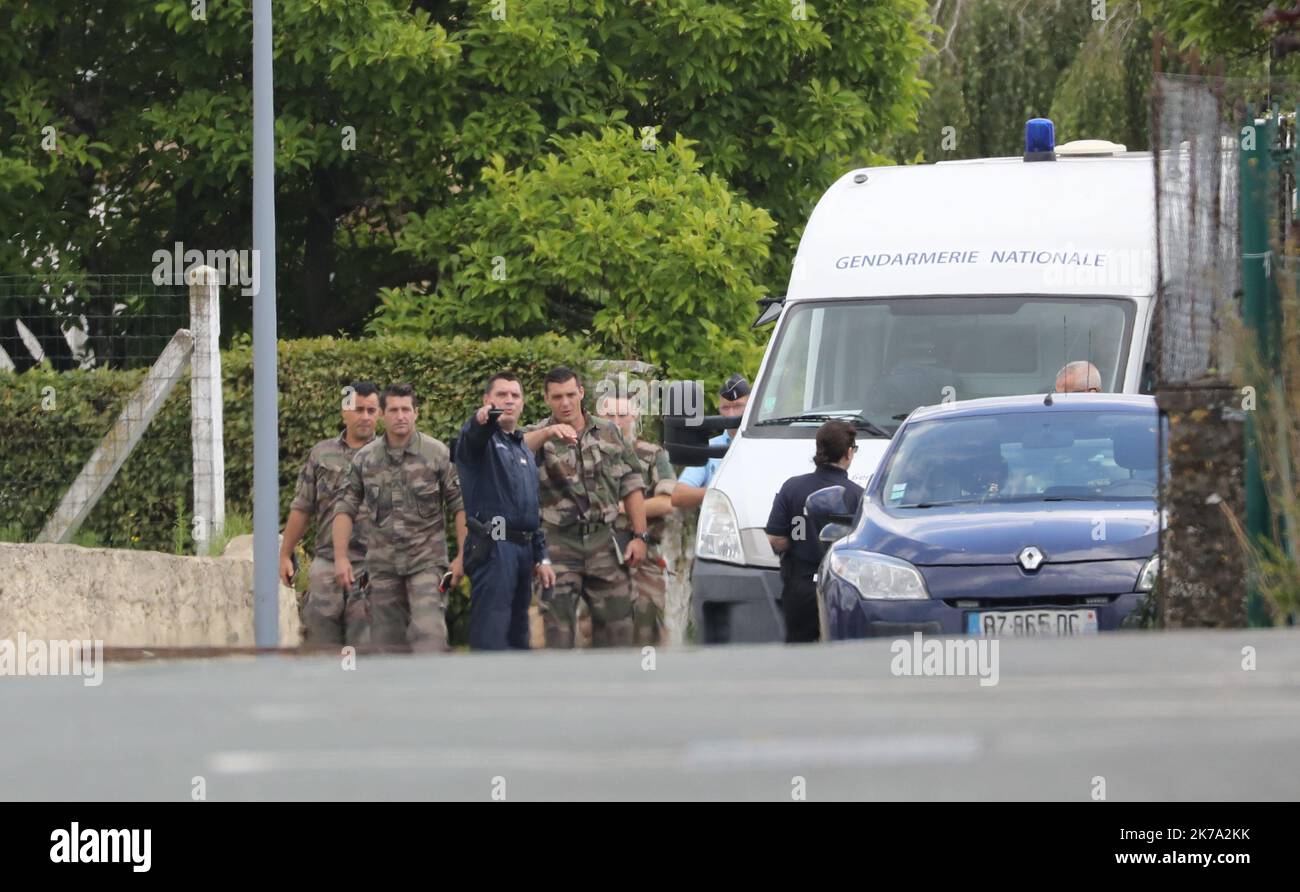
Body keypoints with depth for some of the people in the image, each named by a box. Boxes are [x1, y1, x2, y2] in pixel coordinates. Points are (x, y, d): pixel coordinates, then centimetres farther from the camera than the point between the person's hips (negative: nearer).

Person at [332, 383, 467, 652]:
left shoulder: (438, 454, -3)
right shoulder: (364, 458, 4)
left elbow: (460, 506, -1)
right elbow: (345, 508, 8)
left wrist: (462, 556, -7)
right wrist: (341, 558, 0)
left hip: (426, 561, -3)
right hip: (382, 564, 3)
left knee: (429, 632, -17)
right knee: (385, 640, 6)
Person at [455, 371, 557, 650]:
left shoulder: (526, 450, 22)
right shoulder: (482, 438, -2)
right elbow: (472, 437, -29)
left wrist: (541, 557, 20)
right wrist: (483, 419, -53)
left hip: (523, 548, 8)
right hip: (493, 546, -8)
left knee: (517, 637, 12)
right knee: (491, 637, -14)